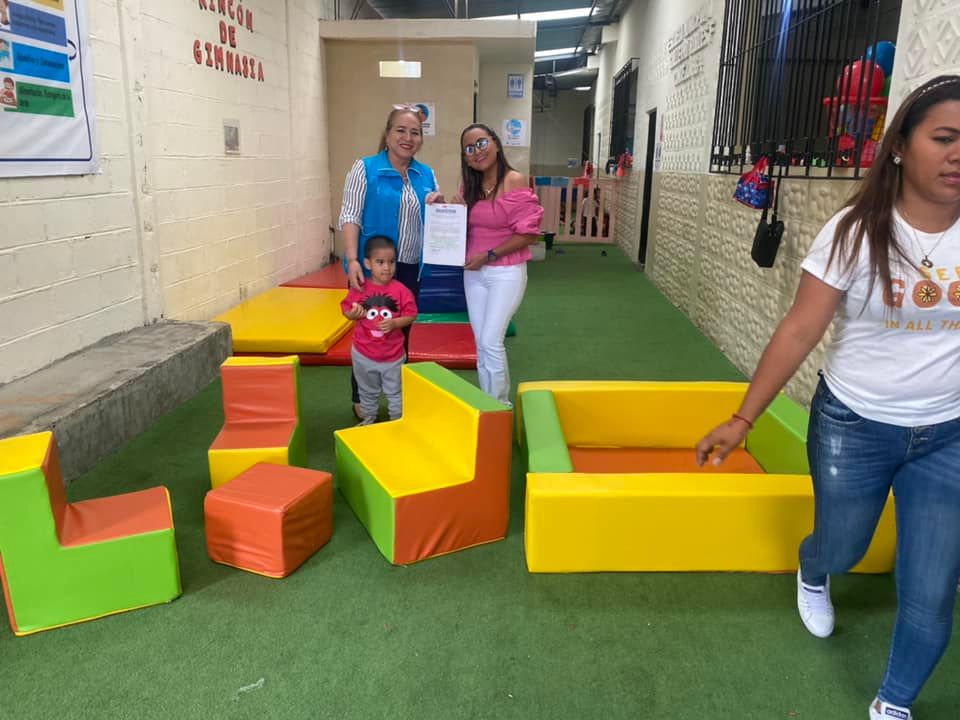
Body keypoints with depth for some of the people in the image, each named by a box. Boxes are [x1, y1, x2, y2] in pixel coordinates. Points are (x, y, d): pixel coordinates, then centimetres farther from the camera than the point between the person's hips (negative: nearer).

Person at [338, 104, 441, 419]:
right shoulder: (365, 168, -7)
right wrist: (352, 261, -23)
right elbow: (350, 217, -12)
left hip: (410, 269, 5)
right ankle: (361, 399, 22)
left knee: (401, 333, 15)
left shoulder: (426, 174, 8)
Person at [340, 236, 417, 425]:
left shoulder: (401, 290, -13)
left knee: (395, 393, 14)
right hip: (364, 353, 1)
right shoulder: (360, 288, -10)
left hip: (392, 354, -1)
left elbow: (411, 315, -9)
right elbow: (347, 310, 0)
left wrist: (395, 323, -25)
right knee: (368, 391, 22)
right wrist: (353, 314, -22)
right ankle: (368, 419, 43)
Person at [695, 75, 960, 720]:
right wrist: (742, 419, -16)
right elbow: (799, 333, -14)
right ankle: (811, 576, 59)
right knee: (840, 550, 19)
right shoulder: (857, 231, -14)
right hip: (852, 427, -1)